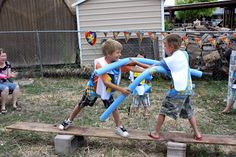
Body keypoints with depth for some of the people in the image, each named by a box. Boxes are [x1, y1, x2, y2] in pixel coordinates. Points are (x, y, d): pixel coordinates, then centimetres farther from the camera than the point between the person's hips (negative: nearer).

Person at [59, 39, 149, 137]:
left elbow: (131, 68, -26)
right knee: (81, 105, 12)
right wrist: (121, 90, -46)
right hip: (93, 88, -3)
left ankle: (119, 128, 11)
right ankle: (69, 121, 34)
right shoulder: (100, 64, -35)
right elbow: (106, 82, -40)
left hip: (107, 90, 4)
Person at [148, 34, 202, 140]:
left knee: (163, 111, 7)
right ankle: (197, 133, 25)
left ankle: (156, 133, 16)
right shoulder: (184, 54, 6)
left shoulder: (170, 60, -12)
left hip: (176, 91, -6)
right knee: (189, 112, 21)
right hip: (188, 89, 6)